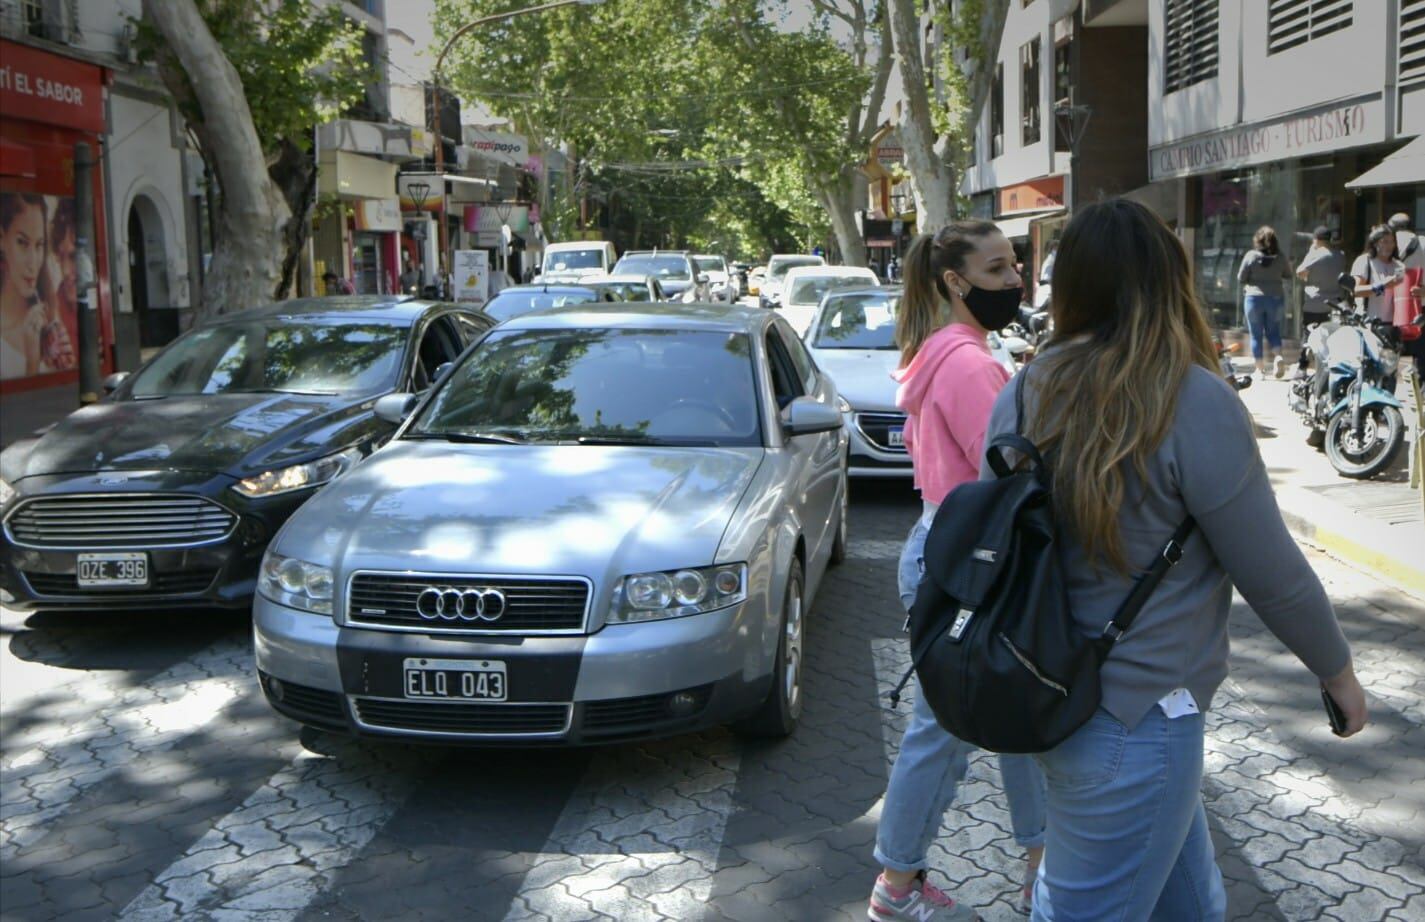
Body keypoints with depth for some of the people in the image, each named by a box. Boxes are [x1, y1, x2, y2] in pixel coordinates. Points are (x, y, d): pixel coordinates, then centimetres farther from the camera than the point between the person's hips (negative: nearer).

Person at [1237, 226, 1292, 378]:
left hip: (1254, 297, -2)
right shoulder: (1280, 257, -2)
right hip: (1275, 297, 2)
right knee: (1273, 331, 15)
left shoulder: (1250, 256, -9)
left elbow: (1241, 278, -5)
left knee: (1256, 335, 6)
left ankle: (1260, 369, 8)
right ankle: (1278, 356, -11)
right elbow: (1288, 275, 9)